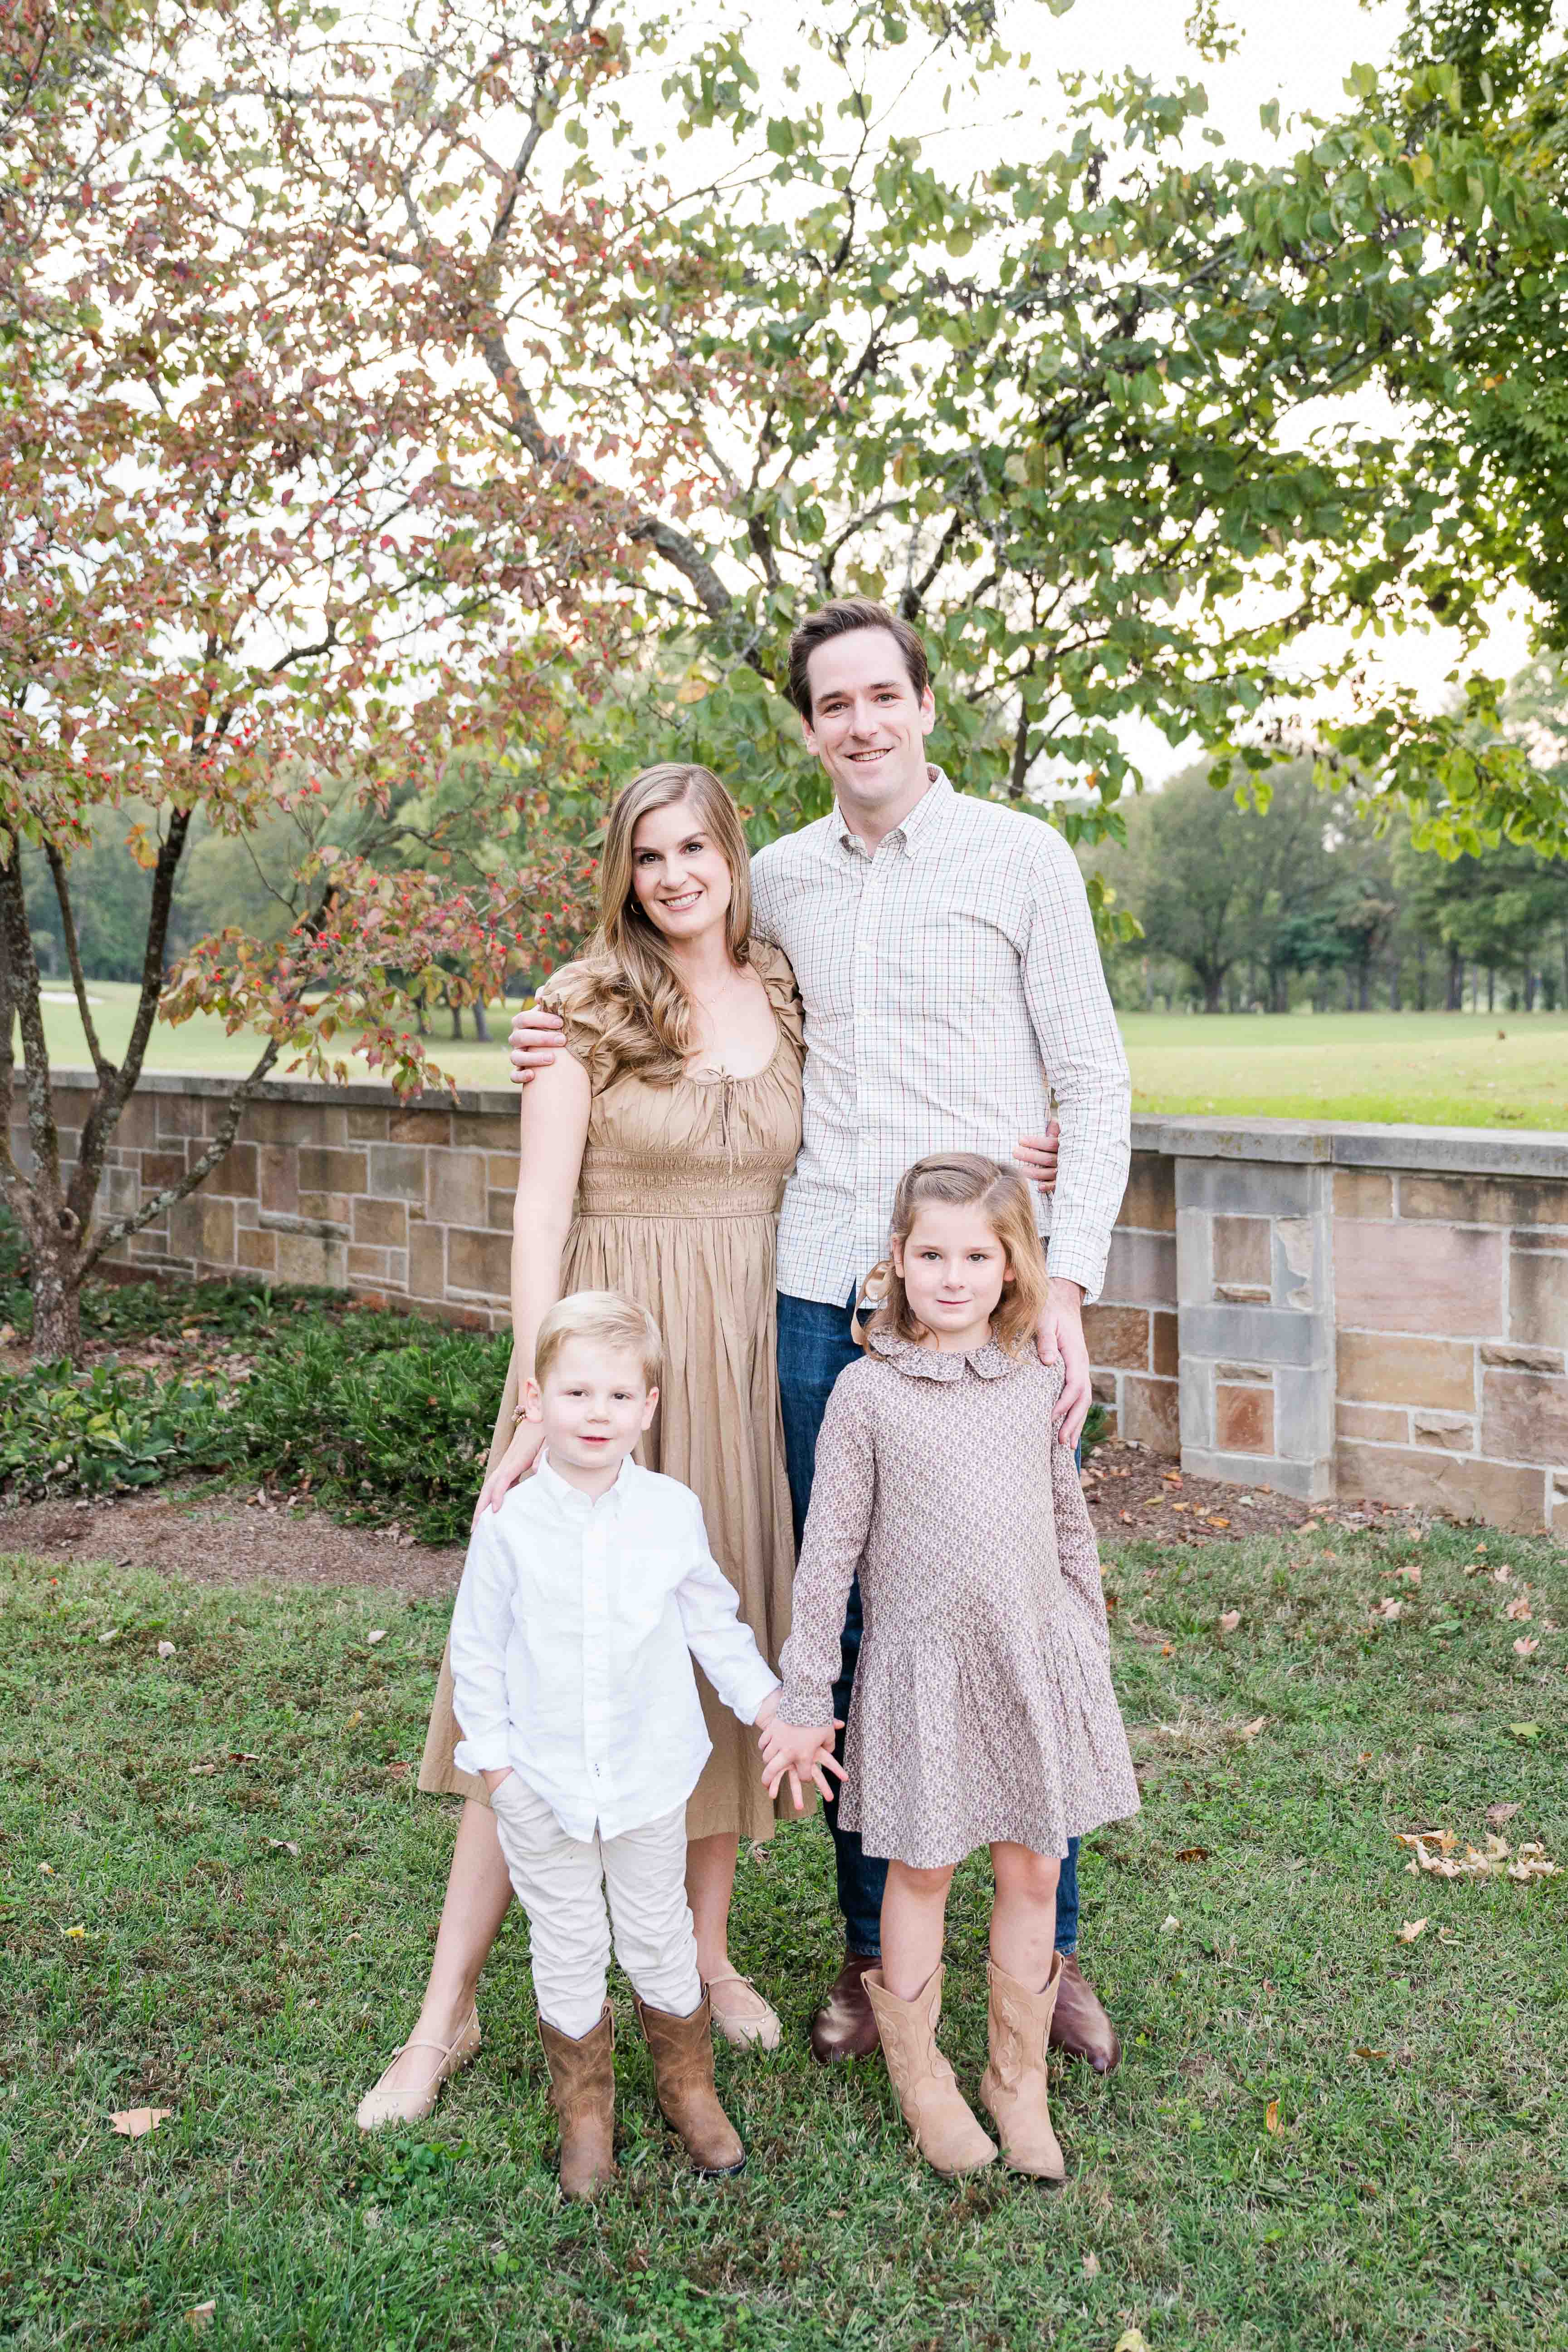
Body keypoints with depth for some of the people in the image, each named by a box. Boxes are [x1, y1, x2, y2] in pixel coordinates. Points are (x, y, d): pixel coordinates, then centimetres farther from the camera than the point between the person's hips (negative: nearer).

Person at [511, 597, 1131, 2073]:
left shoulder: (1021, 857, 1)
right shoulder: (779, 881, 11)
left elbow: (1095, 1083, 0)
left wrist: (1067, 1285, -10)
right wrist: (570, 1050, 7)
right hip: (822, 1295, 3)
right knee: (846, 1626, 10)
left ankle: (1047, 1950, 26)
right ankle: (872, 1945, 28)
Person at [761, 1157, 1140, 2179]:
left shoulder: (1038, 1381, 1)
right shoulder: (868, 1393, -9)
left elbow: (1072, 1526, 12)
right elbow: (830, 1554, -6)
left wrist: (1091, 1657, 16)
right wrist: (804, 1701, -4)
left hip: (1038, 1658, 3)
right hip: (922, 1663, -3)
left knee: (1034, 1871, 12)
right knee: (922, 1872, 11)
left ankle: (1021, 2078, 32)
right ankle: (921, 2077, 32)